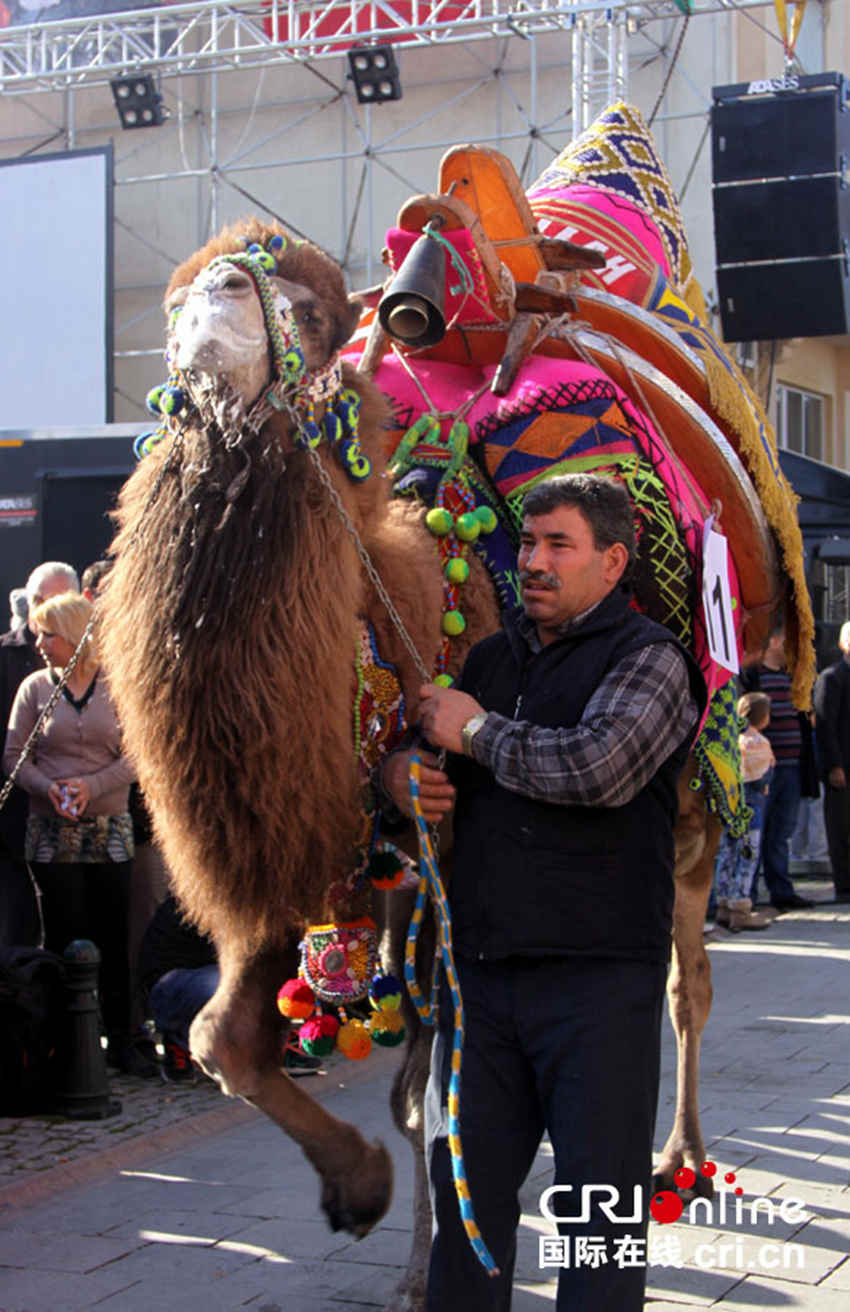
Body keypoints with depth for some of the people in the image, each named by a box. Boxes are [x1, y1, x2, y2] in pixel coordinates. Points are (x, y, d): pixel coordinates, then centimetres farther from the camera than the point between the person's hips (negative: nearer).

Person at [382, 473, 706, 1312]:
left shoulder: (649, 659, -4)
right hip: (478, 972, 6)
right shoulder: (492, 658, 16)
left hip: (597, 976, -6)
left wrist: (478, 732, -9)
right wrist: (397, 772, 3)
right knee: (464, 1191, 13)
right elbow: (409, 744, 28)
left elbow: (600, 766, -23)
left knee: (600, 1205, 2)